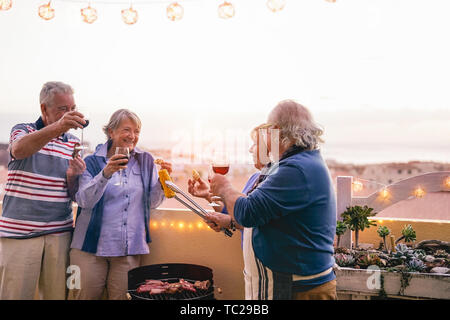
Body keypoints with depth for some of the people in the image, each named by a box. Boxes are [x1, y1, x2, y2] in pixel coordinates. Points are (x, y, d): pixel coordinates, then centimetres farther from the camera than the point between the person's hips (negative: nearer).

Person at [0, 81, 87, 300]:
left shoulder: (73, 143, 13)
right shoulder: (23, 131, 3)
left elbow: (75, 195, 12)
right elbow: (18, 150, -24)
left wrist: (73, 176, -12)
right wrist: (57, 128, -40)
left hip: (60, 232, 3)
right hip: (19, 231, -3)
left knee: (58, 294, 4)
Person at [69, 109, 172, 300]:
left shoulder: (145, 161, 9)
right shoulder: (93, 162, 0)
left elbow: (152, 203, 9)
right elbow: (84, 201, -12)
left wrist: (162, 180, -10)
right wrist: (105, 174, -26)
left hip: (130, 249, 2)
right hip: (92, 247, -2)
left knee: (122, 296, 6)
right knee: (85, 295, 3)